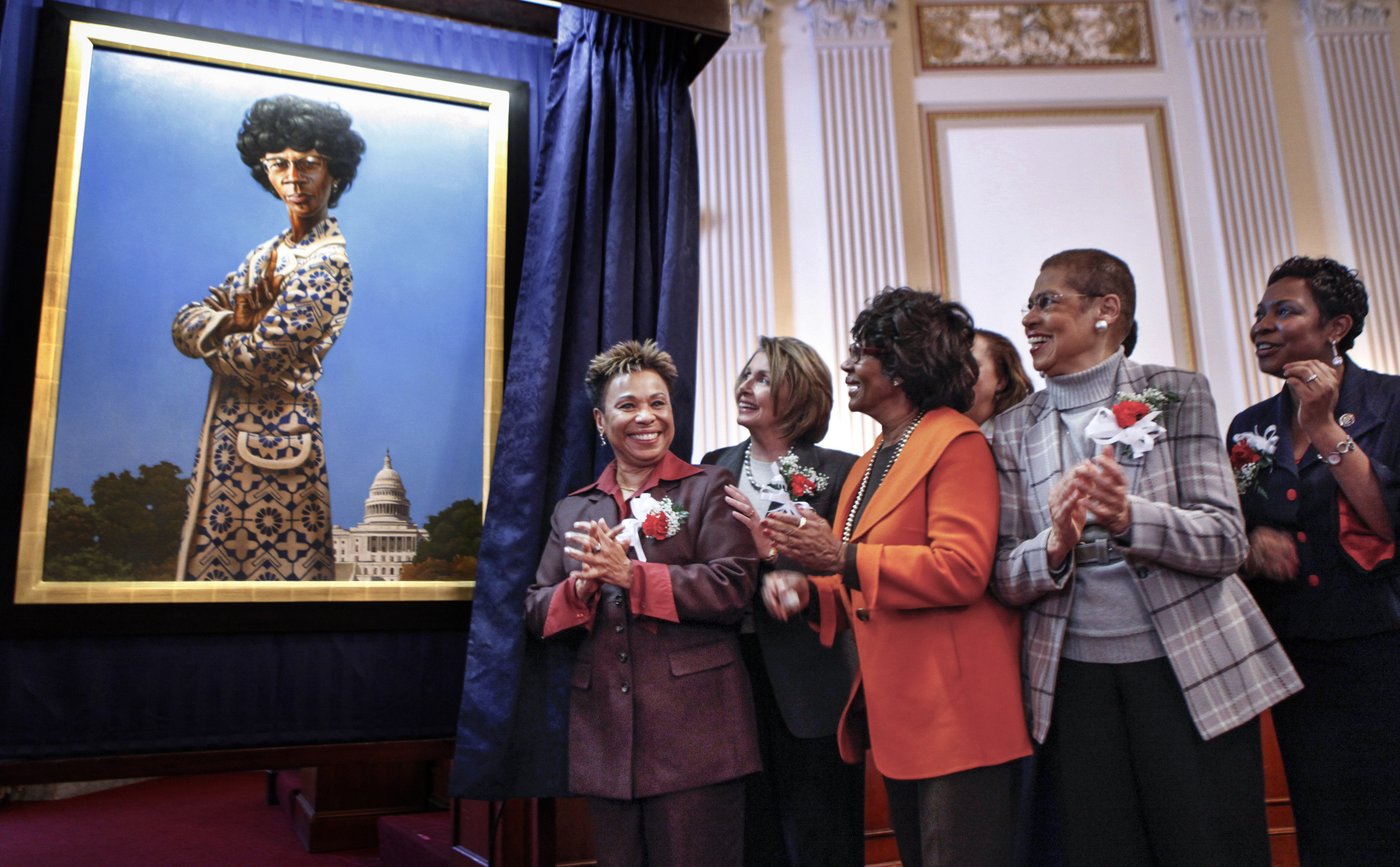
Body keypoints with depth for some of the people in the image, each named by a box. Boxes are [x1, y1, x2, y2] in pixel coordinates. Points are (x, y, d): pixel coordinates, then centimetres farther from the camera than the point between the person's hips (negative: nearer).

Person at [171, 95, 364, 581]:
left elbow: (262, 359, -22)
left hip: (271, 452, -9)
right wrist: (233, 323, -13)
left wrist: (209, 332, -2)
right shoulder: (268, 252, 14)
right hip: (225, 443, 9)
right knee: (208, 567, 16)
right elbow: (184, 322, 9)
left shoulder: (324, 263, -15)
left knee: (269, 575, 0)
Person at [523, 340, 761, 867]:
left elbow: (733, 587, -11)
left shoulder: (709, 488, 2)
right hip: (605, 736, 4)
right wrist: (580, 589, -10)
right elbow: (536, 612, 11)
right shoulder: (572, 511, 14)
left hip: (694, 729, -4)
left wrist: (630, 574, -16)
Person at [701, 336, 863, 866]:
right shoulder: (716, 469, 9)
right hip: (730, 668, 4)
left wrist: (771, 548, -18)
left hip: (808, 682, -3)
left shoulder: (839, 472, -4)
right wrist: (763, 581, -12)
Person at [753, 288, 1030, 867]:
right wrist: (811, 591, 1)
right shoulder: (871, 462, 16)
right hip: (895, 713, 9)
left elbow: (960, 570, -23)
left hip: (955, 713, -9)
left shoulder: (955, 441, -11)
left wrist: (842, 558, -23)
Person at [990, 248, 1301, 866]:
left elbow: (1226, 539, -5)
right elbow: (1004, 578, 2)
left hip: (1191, 669, -1)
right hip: (1073, 681, 2)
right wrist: (1055, 546, -19)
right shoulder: (1014, 432, 6)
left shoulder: (1176, 394, 1)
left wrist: (1128, 517, -24)